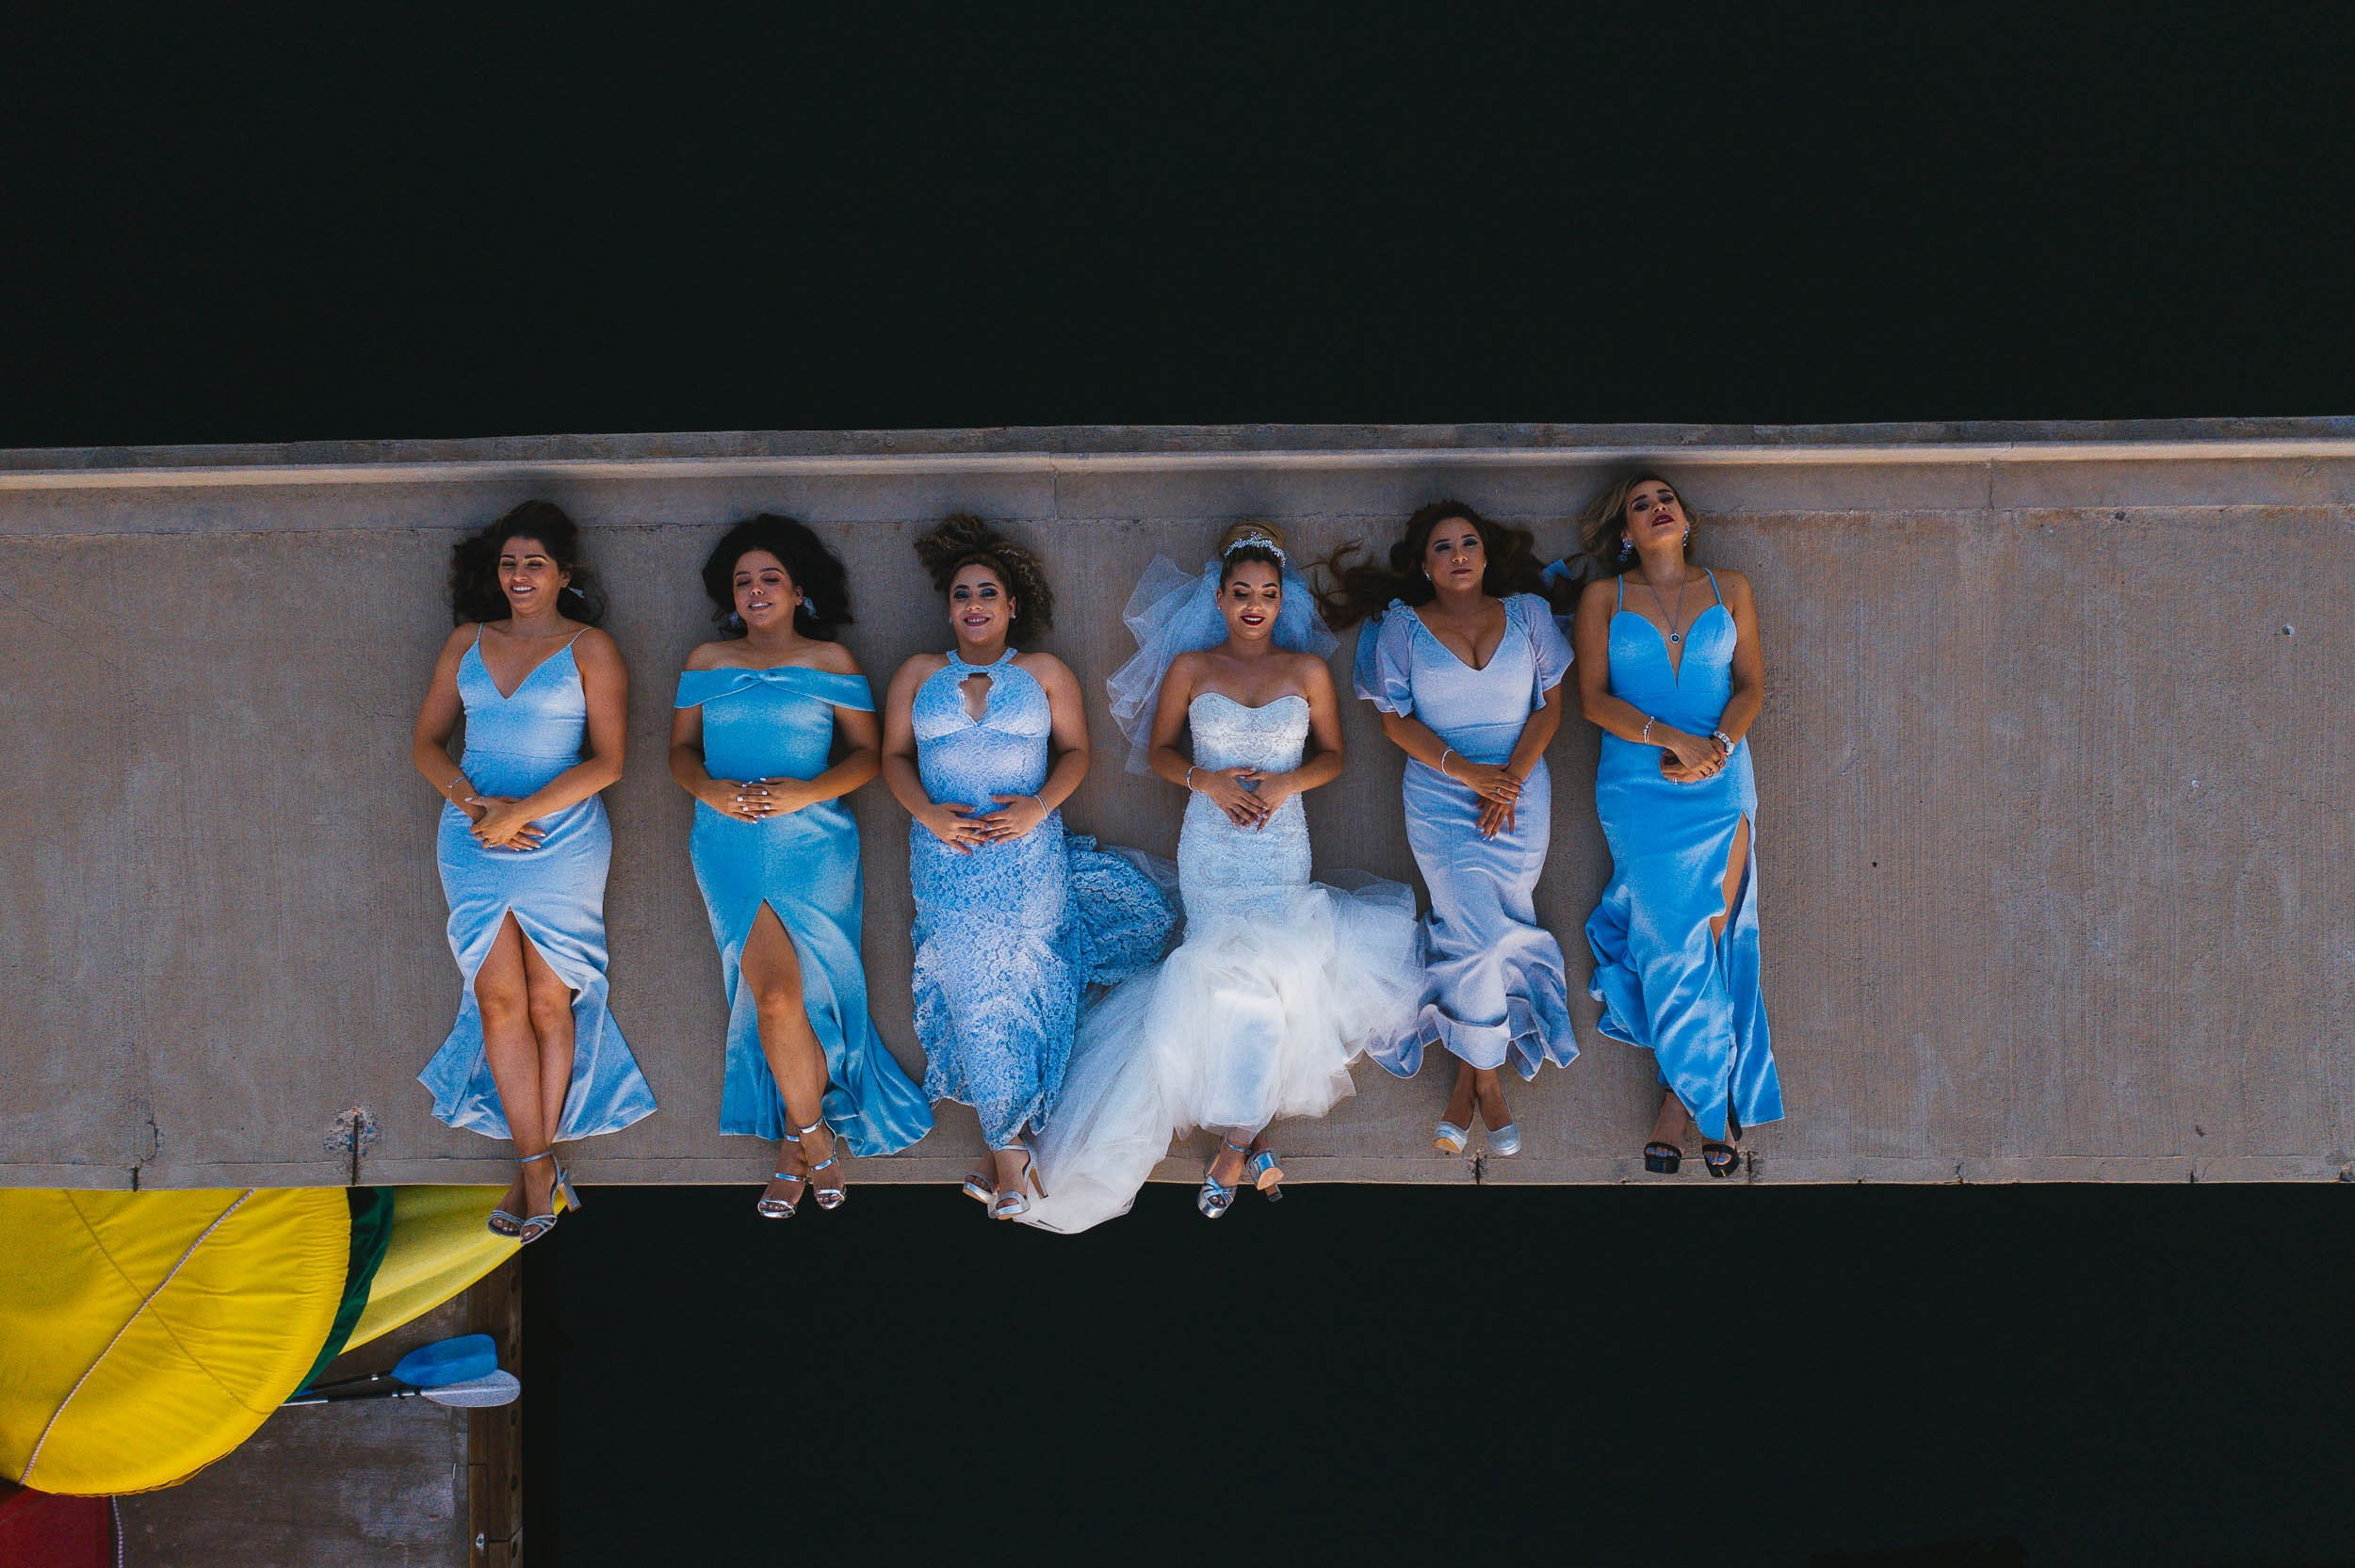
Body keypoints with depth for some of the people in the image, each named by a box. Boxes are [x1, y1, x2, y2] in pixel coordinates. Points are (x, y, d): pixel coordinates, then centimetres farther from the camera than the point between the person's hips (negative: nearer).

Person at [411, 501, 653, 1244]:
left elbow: (606, 761, -6)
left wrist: (522, 812, -14)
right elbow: (426, 741, 11)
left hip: (563, 840, -3)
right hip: (474, 840, 3)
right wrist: (471, 801, -8)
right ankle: (538, 1166, -1)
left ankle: (535, 1165, 9)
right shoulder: (467, 643, 12)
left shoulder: (590, 649, 0)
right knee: (499, 1000, -5)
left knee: (548, 1002, 0)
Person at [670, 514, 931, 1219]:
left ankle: (795, 1145, 9)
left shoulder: (829, 659, 8)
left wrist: (806, 792, -12)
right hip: (730, 844, 2)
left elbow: (867, 751, 4)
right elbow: (681, 749, 13)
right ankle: (815, 1139, 6)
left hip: (811, 841, -2)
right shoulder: (707, 661, 14)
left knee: (778, 995, -9)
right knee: (776, 992, -9)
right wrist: (711, 790, -9)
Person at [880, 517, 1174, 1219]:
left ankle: (1004, 1142, 7)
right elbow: (895, 756, 9)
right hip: (948, 859, 1)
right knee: (977, 998, -3)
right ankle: (1011, 1149, 3)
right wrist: (927, 812, -9)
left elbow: (1075, 752, 7)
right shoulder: (918, 675, 12)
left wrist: (1038, 805, -11)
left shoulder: (1045, 674, 9)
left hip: (1029, 853, -1)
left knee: (1023, 994, -2)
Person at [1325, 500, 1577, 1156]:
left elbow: (1549, 707, 5)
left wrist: (1511, 777, -9)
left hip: (1521, 794, 2)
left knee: (1475, 938, 1)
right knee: (1480, 934, -12)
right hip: (1440, 799, -2)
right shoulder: (1402, 627, 3)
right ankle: (1486, 1081, 1)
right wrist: (1467, 771, -14)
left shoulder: (1527, 613, 6)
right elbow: (1396, 718, -1)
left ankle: (1466, 1073, 13)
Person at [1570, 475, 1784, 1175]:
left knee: (1709, 937, -4)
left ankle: (1682, 1097, 5)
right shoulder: (1603, 598, 6)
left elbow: (1752, 684, 7)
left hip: (1721, 781, 1)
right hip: (1638, 783, -1)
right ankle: (1709, 1099, 6)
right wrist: (1671, 738, -16)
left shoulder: (1730, 590, 11)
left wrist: (1718, 744, -12)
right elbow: (1593, 695, -3)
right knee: (1674, 941, -5)